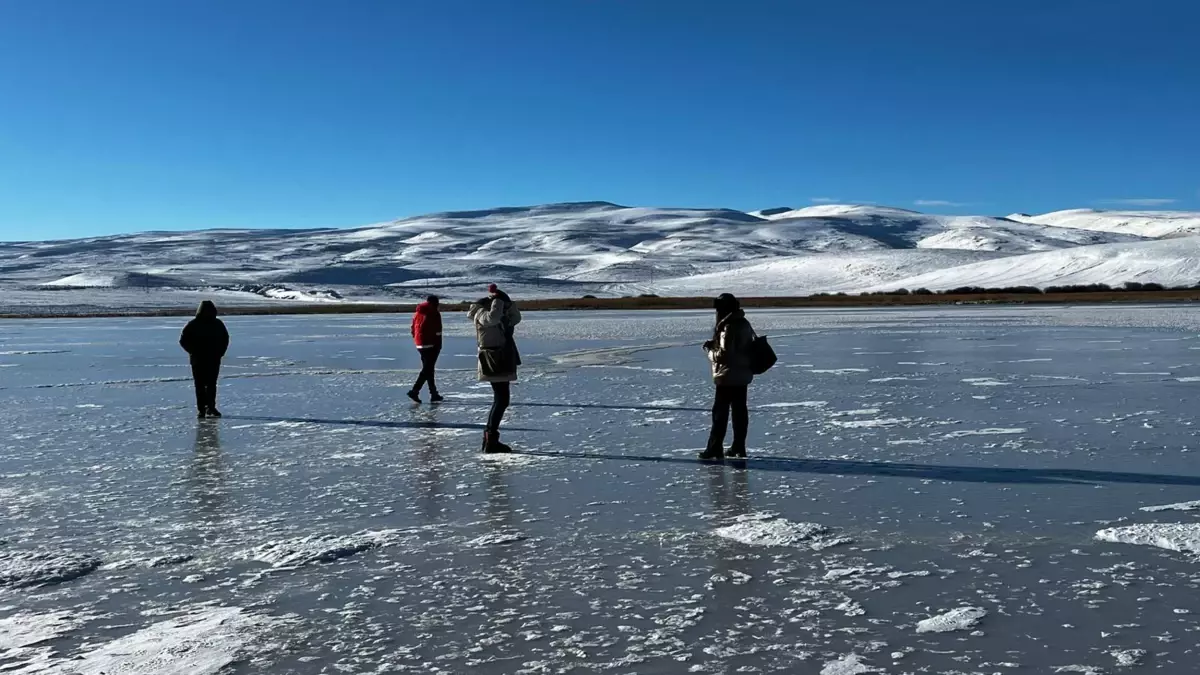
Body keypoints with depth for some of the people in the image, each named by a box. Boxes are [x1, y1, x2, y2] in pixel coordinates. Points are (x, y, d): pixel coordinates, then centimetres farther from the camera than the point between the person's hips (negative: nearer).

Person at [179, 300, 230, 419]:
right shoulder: (193, 325, -4)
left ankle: (210, 407, 5)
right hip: (198, 360, -2)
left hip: (214, 360, 2)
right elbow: (183, 340, 0)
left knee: (211, 384, 1)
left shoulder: (218, 324, 5)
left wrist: (220, 352, 4)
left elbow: (225, 339, 16)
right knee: (200, 385, 0)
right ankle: (201, 409, 3)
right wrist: (193, 352, -8)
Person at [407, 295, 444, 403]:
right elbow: (437, 331, -12)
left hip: (420, 345, 8)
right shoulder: (434, 313, -8)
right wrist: (439, 345, -5)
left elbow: (413, 329, 15)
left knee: (428, 369, 14)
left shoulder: (418, 313, 13)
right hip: (431, 345, -8)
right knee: (427, 369, -7)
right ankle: (415, 391, -18)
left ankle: (434, 394, 19)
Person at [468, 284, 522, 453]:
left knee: (501, 399, 15)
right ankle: (491, 440, -14)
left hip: (502, 360, 10)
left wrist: (509, 303, 1)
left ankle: (489, 436, 22)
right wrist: (498, 299, -20)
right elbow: (492, 318, -33)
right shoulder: (481, 313, -12)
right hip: (493, 361, -10)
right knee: (502, 399, -14)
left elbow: (515, 319, 17)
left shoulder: (499, 315, 15)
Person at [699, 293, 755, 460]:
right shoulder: (744, 324, 9)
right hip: (743, 375, 9)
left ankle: (714, 449, 1)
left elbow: (723, 355, -25)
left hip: (728, 377, -9)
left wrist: (710, 350, -6)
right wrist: (716, 343, 10)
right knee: (740, 411, 12)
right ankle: (739, 448, 18)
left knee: (720, 412, -2)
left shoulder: (728, 328, -21)